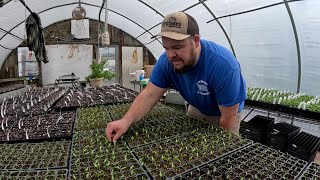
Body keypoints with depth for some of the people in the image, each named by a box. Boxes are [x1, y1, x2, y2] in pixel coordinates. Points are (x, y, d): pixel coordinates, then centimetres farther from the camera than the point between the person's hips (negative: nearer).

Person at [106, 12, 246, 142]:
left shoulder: (224, 65, -38)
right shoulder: (165, 61, -24)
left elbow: (228, 117, -30)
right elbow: (149, 95, -25)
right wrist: (127, 120, -41)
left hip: (222, 114, -3)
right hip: (197, 108, 4)